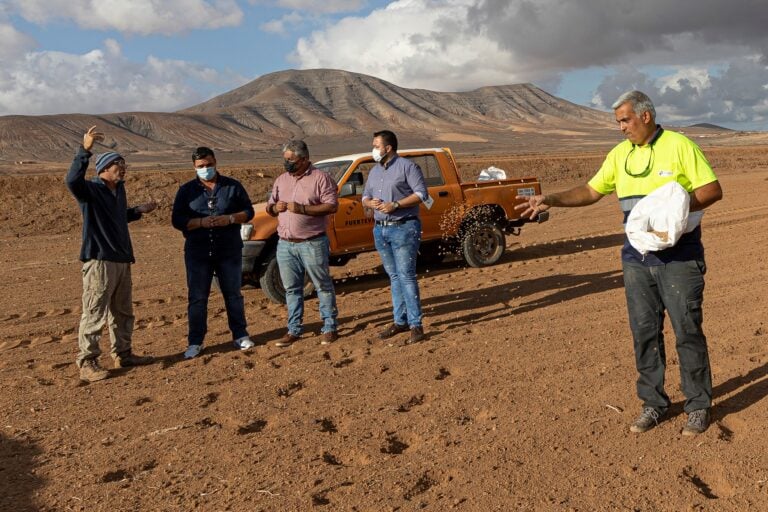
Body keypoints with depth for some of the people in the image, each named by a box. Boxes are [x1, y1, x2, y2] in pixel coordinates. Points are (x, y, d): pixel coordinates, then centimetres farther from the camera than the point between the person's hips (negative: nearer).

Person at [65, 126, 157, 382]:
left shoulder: (119, 189, 15)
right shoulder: (90, 189, -11)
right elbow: (72, 180, -35)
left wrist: (139, 210, 19)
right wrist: (84, 150, -43)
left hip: (122, 260, 9)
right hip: (99, 261, -9)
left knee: (123, 312, 17)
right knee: (94, 314, -5)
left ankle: (123, 354, 30)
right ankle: (87, 363, 3)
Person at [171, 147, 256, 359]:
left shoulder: (233, 186, 4)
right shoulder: (187, 190, 3)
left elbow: (248, 211, 5)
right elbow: (177, 220, -1)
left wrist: (230, 218, -15)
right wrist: (201, 222, -18)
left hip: (230, 252, 0)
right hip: (197, 253, 0)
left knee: (233, 294, 10)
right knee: (197, 298, 3)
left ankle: (240, 335, 23)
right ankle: (195, 342, 13)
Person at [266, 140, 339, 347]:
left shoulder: (321, 178, -4)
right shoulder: (281, 180, 13)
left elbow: (332, 206, -13)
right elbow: (269, 207, 18)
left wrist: (302, 209, -20)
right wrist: (275, 208, -7)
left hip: (312, 243, -5)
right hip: (285, 244, 5)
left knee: (323, 286, 3)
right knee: (291, 289, 10)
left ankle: (330, 328, 13)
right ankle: (294, 330, 20)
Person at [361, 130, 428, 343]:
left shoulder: (407, 166, -6)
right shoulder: (374, 171, 16)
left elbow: (421, 193, -11)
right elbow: (365, 196, 20)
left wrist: (395, 205, -19)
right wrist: (370, 203, -4)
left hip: (403, 228, -7)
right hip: (380, 230, 7)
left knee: (406, 276, -9)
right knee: (394, 277, 11)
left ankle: (416, 324, -3)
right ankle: (400, 321, 18)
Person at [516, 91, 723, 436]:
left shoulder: (679, 146, -7)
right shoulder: (619, 154, 9)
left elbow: (713, 189, -7)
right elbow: (592, 191, 12)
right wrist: (550, 200, 0)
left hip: (679, 256, -5)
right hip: (636, 258, 5)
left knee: (687, 331, 1)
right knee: (644, 332, 9)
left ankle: (699, 406, 17)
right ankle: (653, 403, 22)